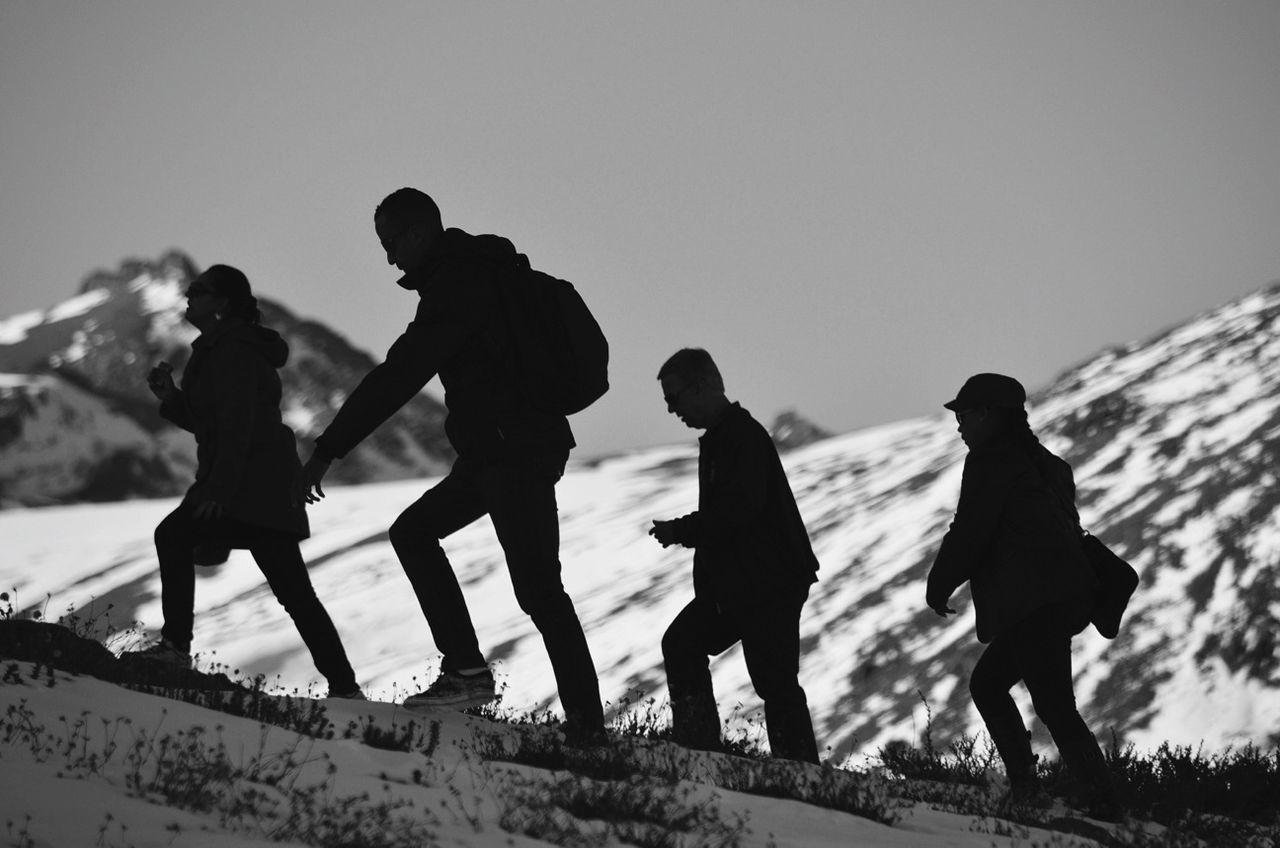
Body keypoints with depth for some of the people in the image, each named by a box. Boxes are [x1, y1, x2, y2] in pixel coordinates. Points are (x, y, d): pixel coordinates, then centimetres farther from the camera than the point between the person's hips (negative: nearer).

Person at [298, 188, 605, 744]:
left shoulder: (454, 287, -17)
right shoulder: (485, 273, 15)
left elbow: (399, 376, -22)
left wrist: (328, 449, -20)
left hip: (514, 451, -10)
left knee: (537, 588, -10)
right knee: (414, 531, 13)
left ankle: (586, 722, -8)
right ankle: (464, 667, 6)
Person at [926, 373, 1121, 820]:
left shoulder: (991, 460, -5)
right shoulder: (1038, 460, 24)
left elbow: (969, 531, -10)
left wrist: (939, 585, 4)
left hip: (1033, 601, -10)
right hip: (1066, 595, 10)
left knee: (1054, 706, -13)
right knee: (987, 683, 17)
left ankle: (1100, 804, -19)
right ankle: (1022, 784, 10)